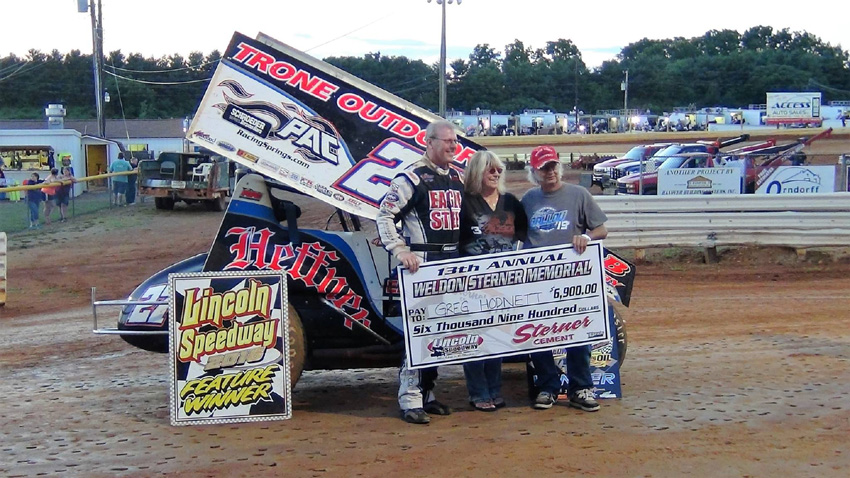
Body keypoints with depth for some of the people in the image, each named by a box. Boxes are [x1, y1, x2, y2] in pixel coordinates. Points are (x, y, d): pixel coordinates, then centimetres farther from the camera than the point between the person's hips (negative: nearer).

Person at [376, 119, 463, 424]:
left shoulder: (458, 179, 15)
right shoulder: (412, 177, -8)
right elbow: (384, 216, -9)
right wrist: (400, 251, -17)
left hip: (453, 263, 7)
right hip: (422, 264, -7)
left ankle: (427, 393, 20)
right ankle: (410, 400, -5)